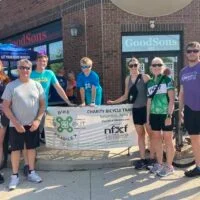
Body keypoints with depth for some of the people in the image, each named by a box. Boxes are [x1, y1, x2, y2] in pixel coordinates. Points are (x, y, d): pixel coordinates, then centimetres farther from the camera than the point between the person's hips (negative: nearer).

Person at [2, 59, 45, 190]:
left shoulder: (37, 85, 1)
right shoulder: (11, 86, -5)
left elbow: (42, 104, 4)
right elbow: (5, 107, -6)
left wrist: (38, 120, -8)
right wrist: (16, 123, -12)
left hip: (33, 124, 2)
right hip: (16, 125, -2)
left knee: (31, 148, 11)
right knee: (16, 149, 4)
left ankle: (31, 172, 26)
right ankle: (15, 176, 18)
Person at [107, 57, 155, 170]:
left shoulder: (145, 77, -8)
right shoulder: (128, 79, 8)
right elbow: (126, 96, 16)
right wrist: (113, 102, 11)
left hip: (146, 109, -5)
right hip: (136, 109, 5)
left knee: (151, 134, 2)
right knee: (140, 134, 10)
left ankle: (152, 159, 12)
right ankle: (142, 159, 18)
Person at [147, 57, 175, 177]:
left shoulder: (168, 80, -4)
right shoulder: (150, 83, 11)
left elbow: (172, 99, -9)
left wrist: (169, 115, -15)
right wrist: (148, 116, 11)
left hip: (165, 115, -5)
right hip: (154, 115, 6)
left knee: (167, 140, 2)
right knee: (156, 139, 12)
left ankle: (169, 166, 12)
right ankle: (159, 164, 26)